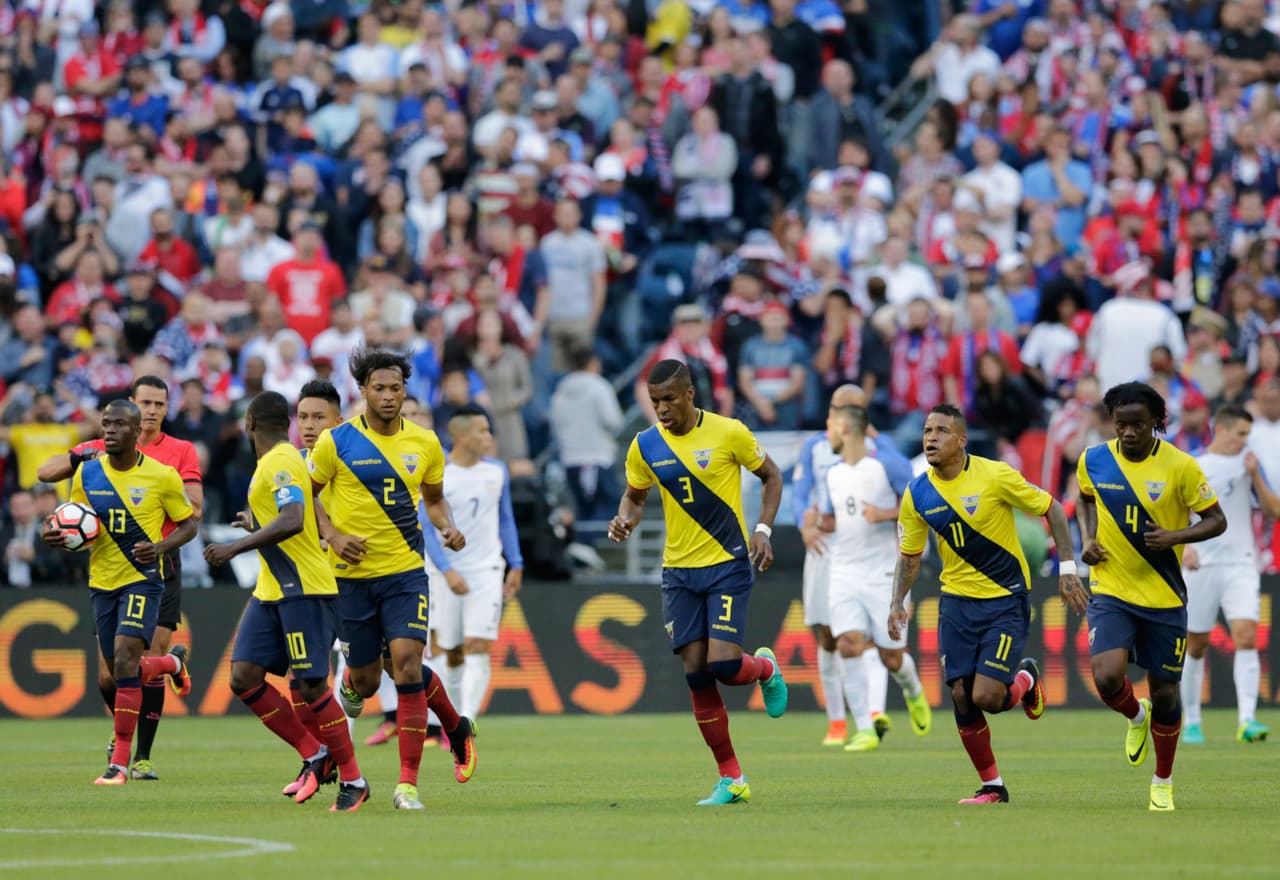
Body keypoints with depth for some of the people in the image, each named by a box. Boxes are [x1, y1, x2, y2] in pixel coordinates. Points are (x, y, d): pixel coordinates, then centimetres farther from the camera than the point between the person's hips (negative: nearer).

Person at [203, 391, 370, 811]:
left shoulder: (281, 463, -14)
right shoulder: (272, 462, 16)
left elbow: (292, 522, -29)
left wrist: (234, 548, -26)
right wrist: (255, 524, 40)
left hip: (303, 588, -10)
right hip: (271, 590, 10)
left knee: (311, 685, -8)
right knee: (243, 676, 1)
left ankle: (353, 780, 2)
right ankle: (314, 756, 9)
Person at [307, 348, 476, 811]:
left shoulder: (424, 443, 2)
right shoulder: (336, 442, -5)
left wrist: (447, 528, -3)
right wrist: (334, 536, -12)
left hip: (405, 571, 1)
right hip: (352, 574, 0)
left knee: (406, 661, -17)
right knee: (367, 680, 5)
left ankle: (408, 783, -13)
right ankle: (351, 682, 48)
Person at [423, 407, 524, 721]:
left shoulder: (497, 471, 5)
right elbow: (427, 529, -11)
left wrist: (516, 565, 10)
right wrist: (447, 571, -21)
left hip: (487, 571, 1)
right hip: (451, 574, -1)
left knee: (477, 648, -13)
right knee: (451, 652, 8)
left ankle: (466, 724, -19)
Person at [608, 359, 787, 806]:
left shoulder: (728, 433, -9)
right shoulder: (645, 446, 1)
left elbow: (771, 475, 4)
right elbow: (634, 496, 16)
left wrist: (763, 530, -8)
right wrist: (624, 520, -6)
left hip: (728, 565, -4)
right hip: (679, 571, 4)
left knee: (722, 664, -17)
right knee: (696, 673, -2)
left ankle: (765, 668, 22)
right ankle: (731, 780, 6)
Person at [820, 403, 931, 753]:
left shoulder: (884, 467, -7)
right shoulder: (833, 474, 10)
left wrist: (886, 514, -21)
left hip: (882, 575, -4)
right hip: (844, 575, 4)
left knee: (892, 657, 1)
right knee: (849, 645, -15)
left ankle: (914, 692, 37)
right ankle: (865, 730, -14)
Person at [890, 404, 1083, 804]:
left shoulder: (995, 476, -15)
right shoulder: (917, 494, -2)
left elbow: (1052, 509, -5)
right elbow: (909, 554, 11)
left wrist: (1067, 568, -8)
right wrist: (898, 603, -2)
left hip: (1006, 600, -4)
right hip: (957, 601, 4)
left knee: (987, 697, -14)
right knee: (961, 698, -2)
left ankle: (1026, 680, 22)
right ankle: (992, 786, 14)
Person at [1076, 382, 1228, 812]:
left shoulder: (1180, 466, -11)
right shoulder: (1093, 461, -3)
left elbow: (1216, 520, -5)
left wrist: (1174, 537, -22)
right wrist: (1088, 538, 1)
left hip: (1164, 598, -1)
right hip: (1110, 593, 1)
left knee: (1164, 692, 6)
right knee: (1107, 677, -21)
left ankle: (1163, 782, 29)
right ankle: (1137, 716, 17)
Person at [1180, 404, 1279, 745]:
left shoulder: (1248, 463, 8)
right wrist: (1183, 546, -15)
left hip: (1240, 566, 1)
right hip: (1200, 566, -1)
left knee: (1246, 637, -17)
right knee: (1195, 646, 6)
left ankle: (1247, 721, -23)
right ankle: (1191, 723, 20)